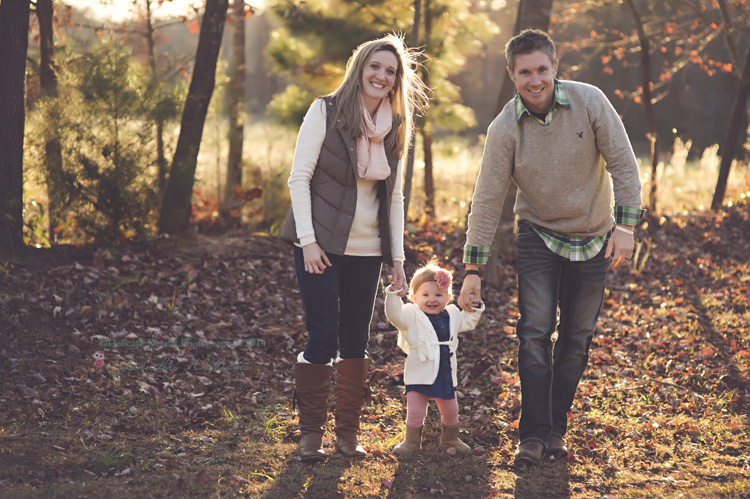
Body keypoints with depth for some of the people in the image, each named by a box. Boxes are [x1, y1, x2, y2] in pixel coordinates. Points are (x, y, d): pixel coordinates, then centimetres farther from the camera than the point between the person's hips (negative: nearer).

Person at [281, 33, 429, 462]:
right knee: (323, 337, -8)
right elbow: (299, 177, -7)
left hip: (367, 249, 4)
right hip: (321, 244, -4)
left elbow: (394, 197, 13)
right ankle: (311, 434, 5)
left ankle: (349, 433, 16)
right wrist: (308, 241, -14)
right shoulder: (326, 112, -5)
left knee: (356, 341, 7)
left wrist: (397, 257, 7)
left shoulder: (395, 129, 9)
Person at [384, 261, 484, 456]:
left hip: (446, 375, 5)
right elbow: (395, 315, -22)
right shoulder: (412, 316, -6)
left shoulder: (452, 316, 9)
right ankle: (412, 441, 14)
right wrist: (393, 296, -32)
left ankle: (450, 439, 36)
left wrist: (474, 310, 11)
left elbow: (468, 322, 26)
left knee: (450, 411, 16)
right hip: (420, 375, -5)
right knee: (415, 411, -5)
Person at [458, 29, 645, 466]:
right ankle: (533, 434, -6)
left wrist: (626, 225, -18)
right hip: (539, 237, -1)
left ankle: (557, 429, 18)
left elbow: (623, 164, -10)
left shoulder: (590, 102, -16)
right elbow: (487, 200, -12)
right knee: (535, 331, -12)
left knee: (577, 338, 6)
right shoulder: (505, 129, -15)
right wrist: (473, 270, -14)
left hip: (594, 240, 1)